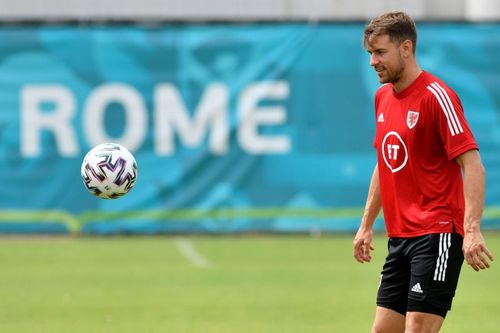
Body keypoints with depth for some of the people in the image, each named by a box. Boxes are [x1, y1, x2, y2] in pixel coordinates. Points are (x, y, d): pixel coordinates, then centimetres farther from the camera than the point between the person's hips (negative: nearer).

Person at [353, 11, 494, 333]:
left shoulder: (437, 96, -12)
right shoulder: (383, 97, 13)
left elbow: (473, 165, -17)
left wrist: (472, 230, -27)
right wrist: (367, 225, 24)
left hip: (437, 234, -8)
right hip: (400, 235, 8)